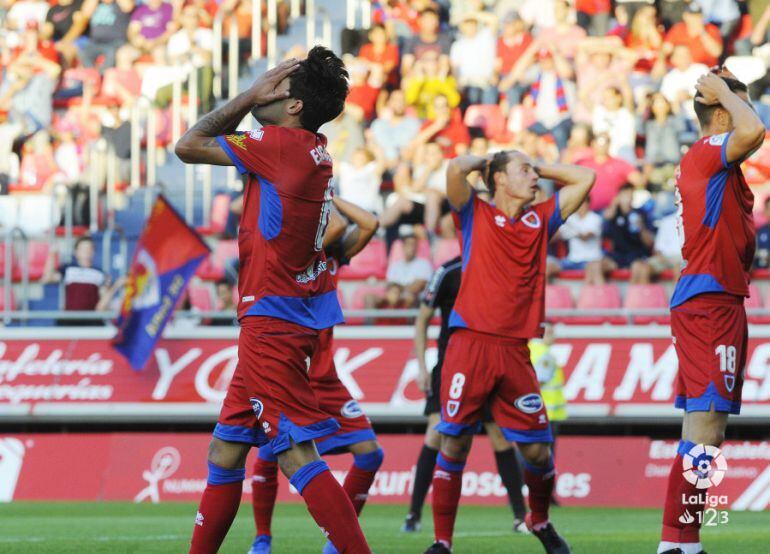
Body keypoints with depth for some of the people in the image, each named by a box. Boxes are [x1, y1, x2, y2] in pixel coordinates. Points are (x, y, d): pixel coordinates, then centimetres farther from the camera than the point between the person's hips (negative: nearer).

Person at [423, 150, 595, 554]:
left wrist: (539, 167, 21)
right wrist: (484, 160, 8)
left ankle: (539, 521, 27)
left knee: (537, 450, 1)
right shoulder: (476, 215, 6)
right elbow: (456, 168, -11)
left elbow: (585, 179, 22)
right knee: (454, 443, -7)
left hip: (514, 350, 3)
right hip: (470, 343, -3)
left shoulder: (541, 220, 18)